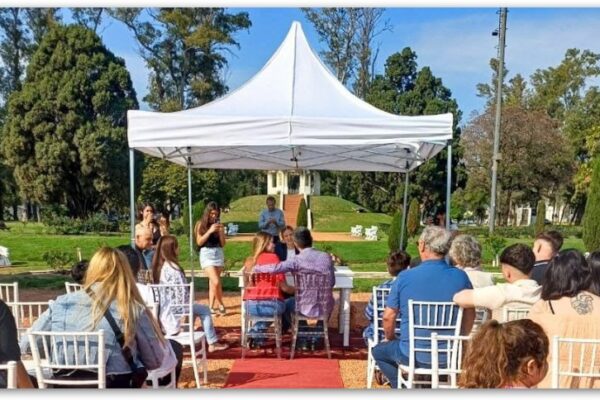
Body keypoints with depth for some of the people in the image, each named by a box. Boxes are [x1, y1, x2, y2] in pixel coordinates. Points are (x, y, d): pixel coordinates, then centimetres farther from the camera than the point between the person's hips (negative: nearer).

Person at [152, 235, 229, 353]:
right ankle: (212, 343, 14)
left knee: (195, 307, 31)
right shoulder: (173, 267, -23)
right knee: (205, 310, 10)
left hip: (163, 308, 9)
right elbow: (182, 292, -22)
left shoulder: (157, 266, 3)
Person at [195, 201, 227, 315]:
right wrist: (210, 231, -14)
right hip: (206, 253, -3)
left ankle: (211, 307, 14)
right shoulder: (201, 224, 0)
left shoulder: (219, 224, 8)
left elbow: (223, 244, 8)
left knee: (212, 282, 7)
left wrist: (221, 231, -7)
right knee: (216, 282, -14)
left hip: (219, 253, 4)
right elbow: (199, 242, -6)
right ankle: (221, 305, 3)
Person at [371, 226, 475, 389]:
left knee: (378, 351, 26)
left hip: (412, 356, -3)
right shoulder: (460, 277, -8)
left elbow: (388, 317, -5)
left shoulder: (404, 277, -14)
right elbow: (470, 316, 5)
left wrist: (391, 339, 15)